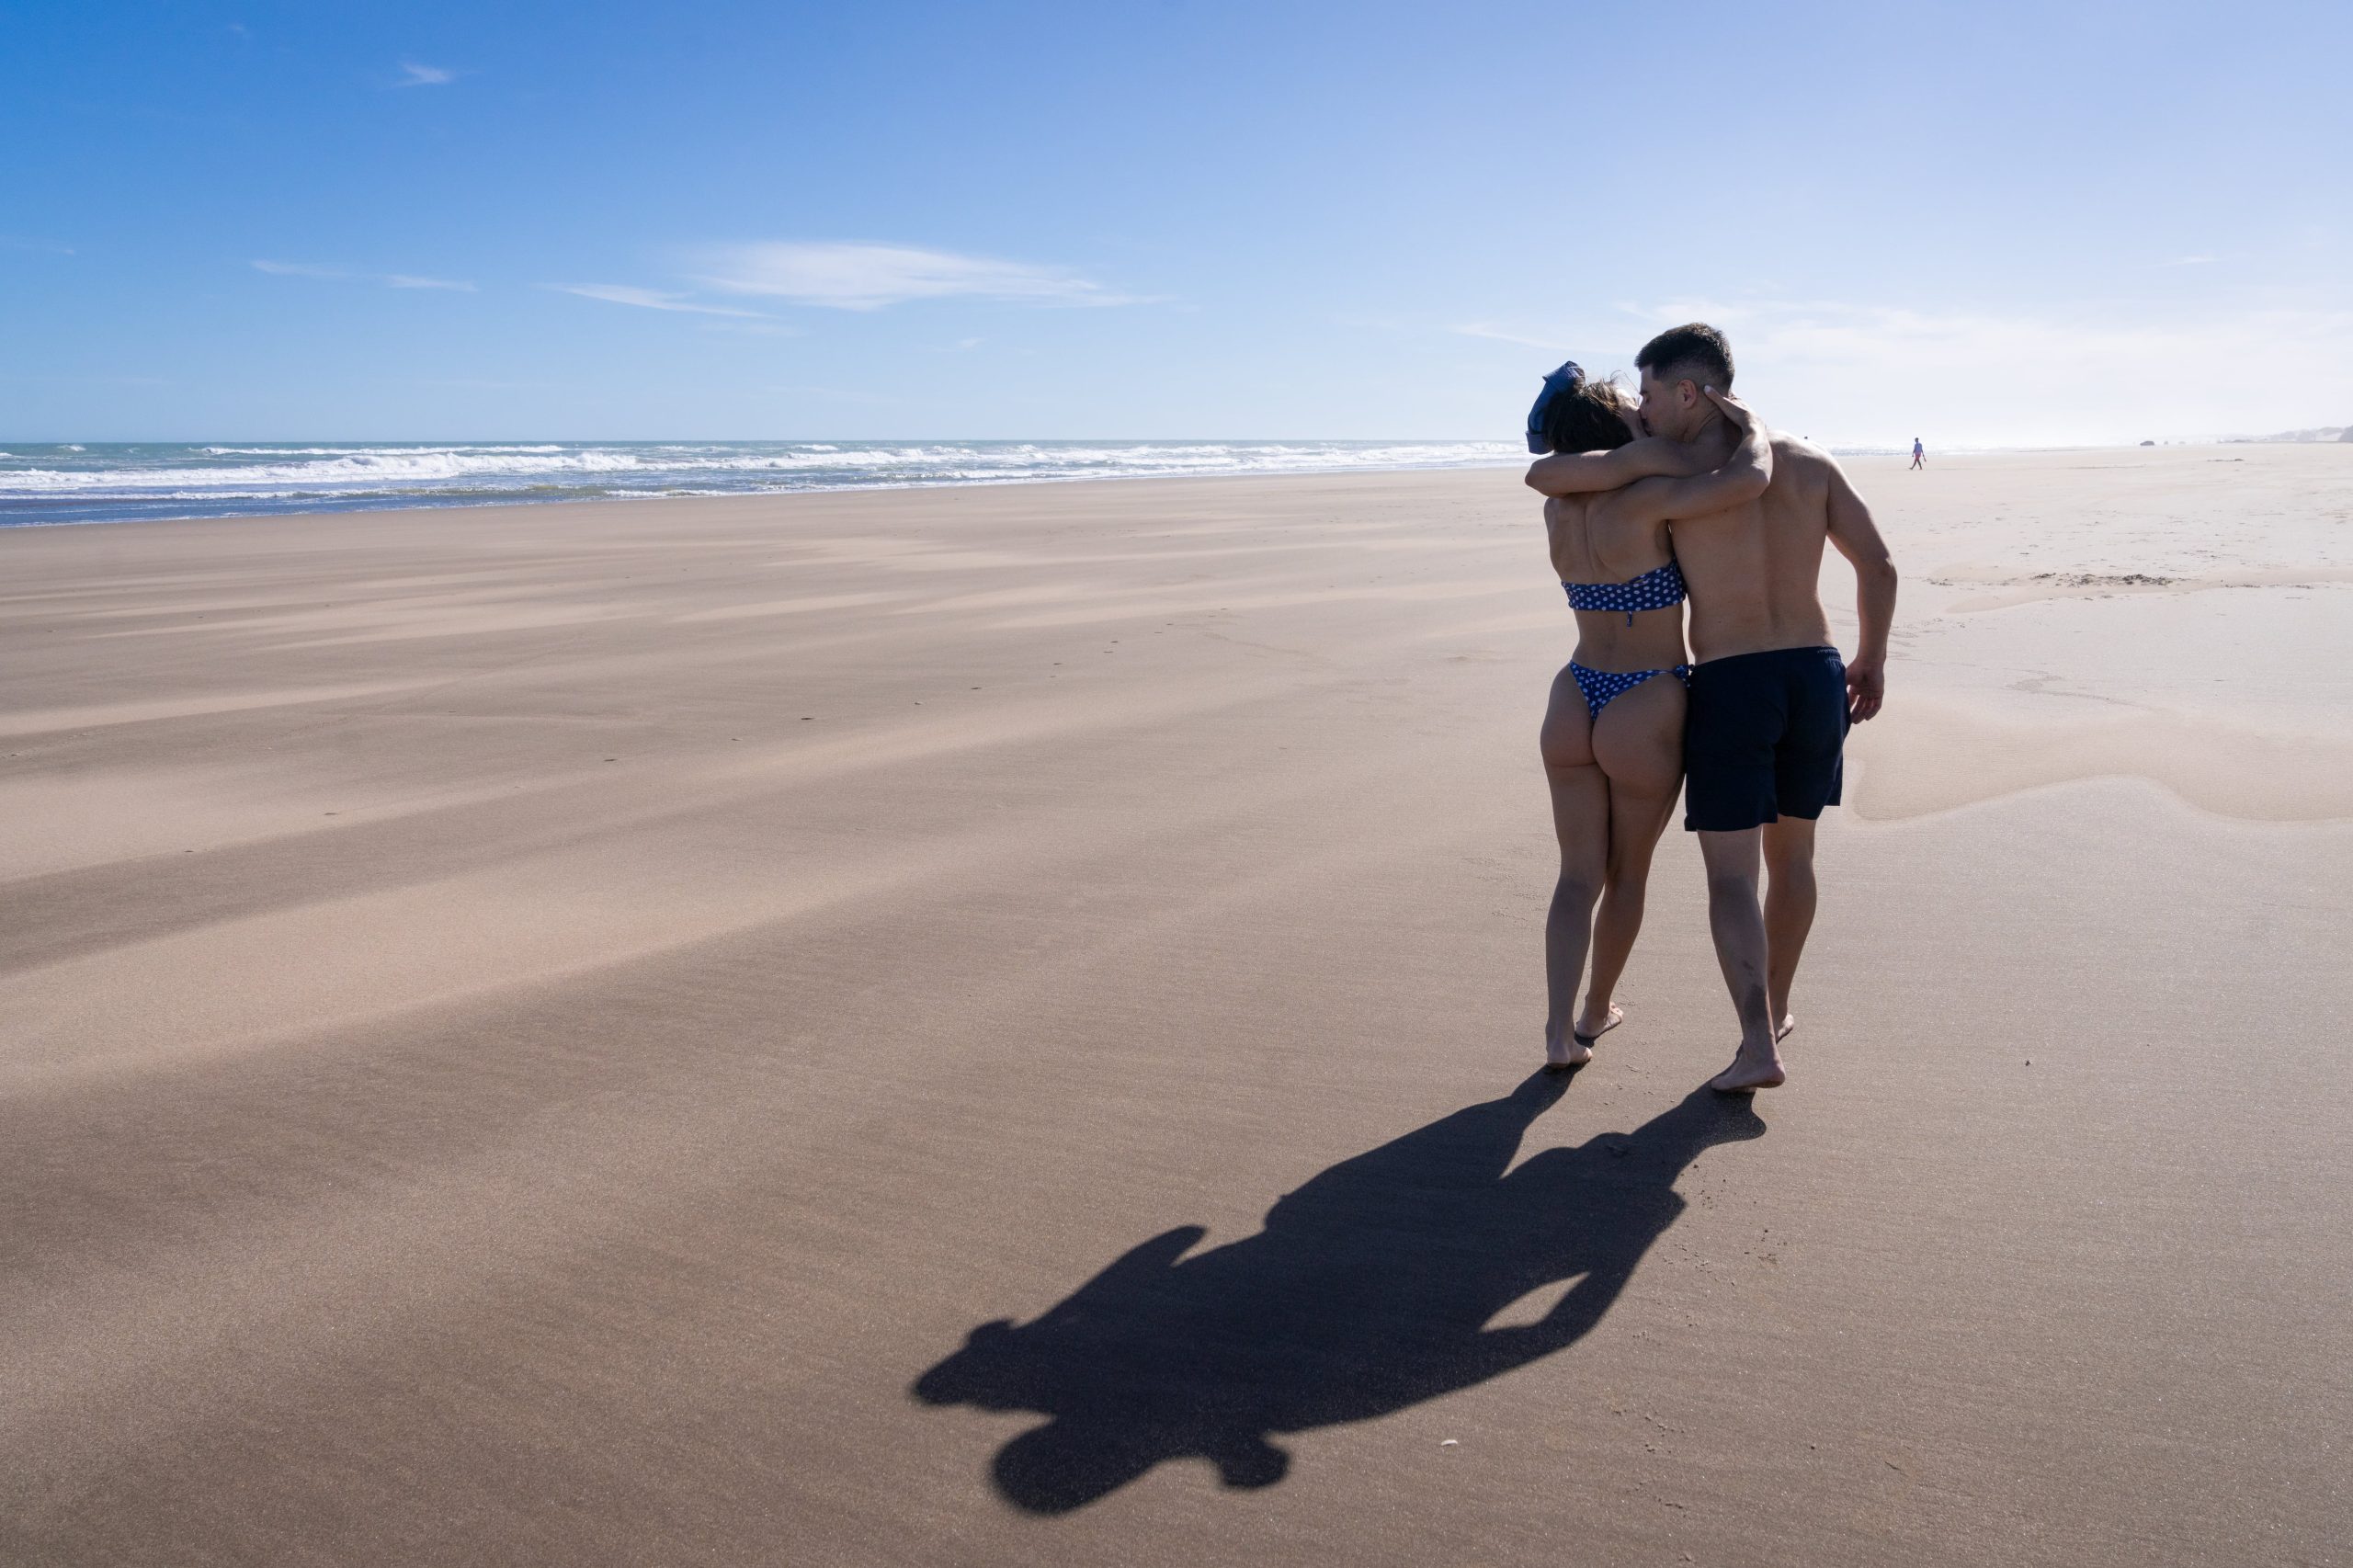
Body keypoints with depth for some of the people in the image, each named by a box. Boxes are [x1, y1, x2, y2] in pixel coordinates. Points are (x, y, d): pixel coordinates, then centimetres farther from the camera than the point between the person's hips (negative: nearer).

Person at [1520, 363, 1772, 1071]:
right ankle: (1597, 1011, 32)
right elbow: (1748, 480, -25)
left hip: (1573, 705, 5)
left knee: (1579, 875, 11)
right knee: (1627, 875, 16)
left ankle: (1560, 1030, 2)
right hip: (1645, 716, -5)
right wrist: (1752, 429, -6)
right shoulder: (1640, 502, -18)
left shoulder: (1559, 508, 1)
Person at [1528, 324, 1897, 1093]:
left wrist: (1585, 469, 23)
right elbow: (1878, 567, 7)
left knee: (1731, 875, 1)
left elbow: (1540, 475, 0)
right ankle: (1775, 1008, 35)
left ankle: (1759, 1045, -10)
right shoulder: (1807, 461, 7)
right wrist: (1871, 659, 20)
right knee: (1790, 854, 21)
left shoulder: (1663, 463, -7)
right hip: (1816, 677, 5)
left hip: (1729, 687, -5)